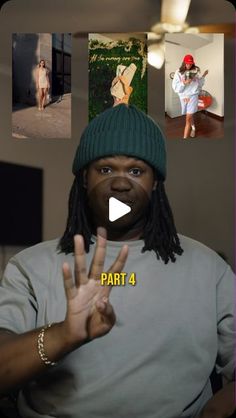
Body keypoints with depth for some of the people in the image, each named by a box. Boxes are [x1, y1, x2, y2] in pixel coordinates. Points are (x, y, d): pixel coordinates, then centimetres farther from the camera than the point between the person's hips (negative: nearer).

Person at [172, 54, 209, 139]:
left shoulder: (196, 71, -2)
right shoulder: (179, 72, -6)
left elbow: (200, 84, 6)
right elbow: (175, 86, -11)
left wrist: (203, 76, -7)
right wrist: (184, 83, -24)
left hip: (193, 95, -2)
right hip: (183, 96, 2)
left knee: (188, 118, -9)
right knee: (190, 115, 20)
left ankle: (185, 138, -9)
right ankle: (193, 128, 49)